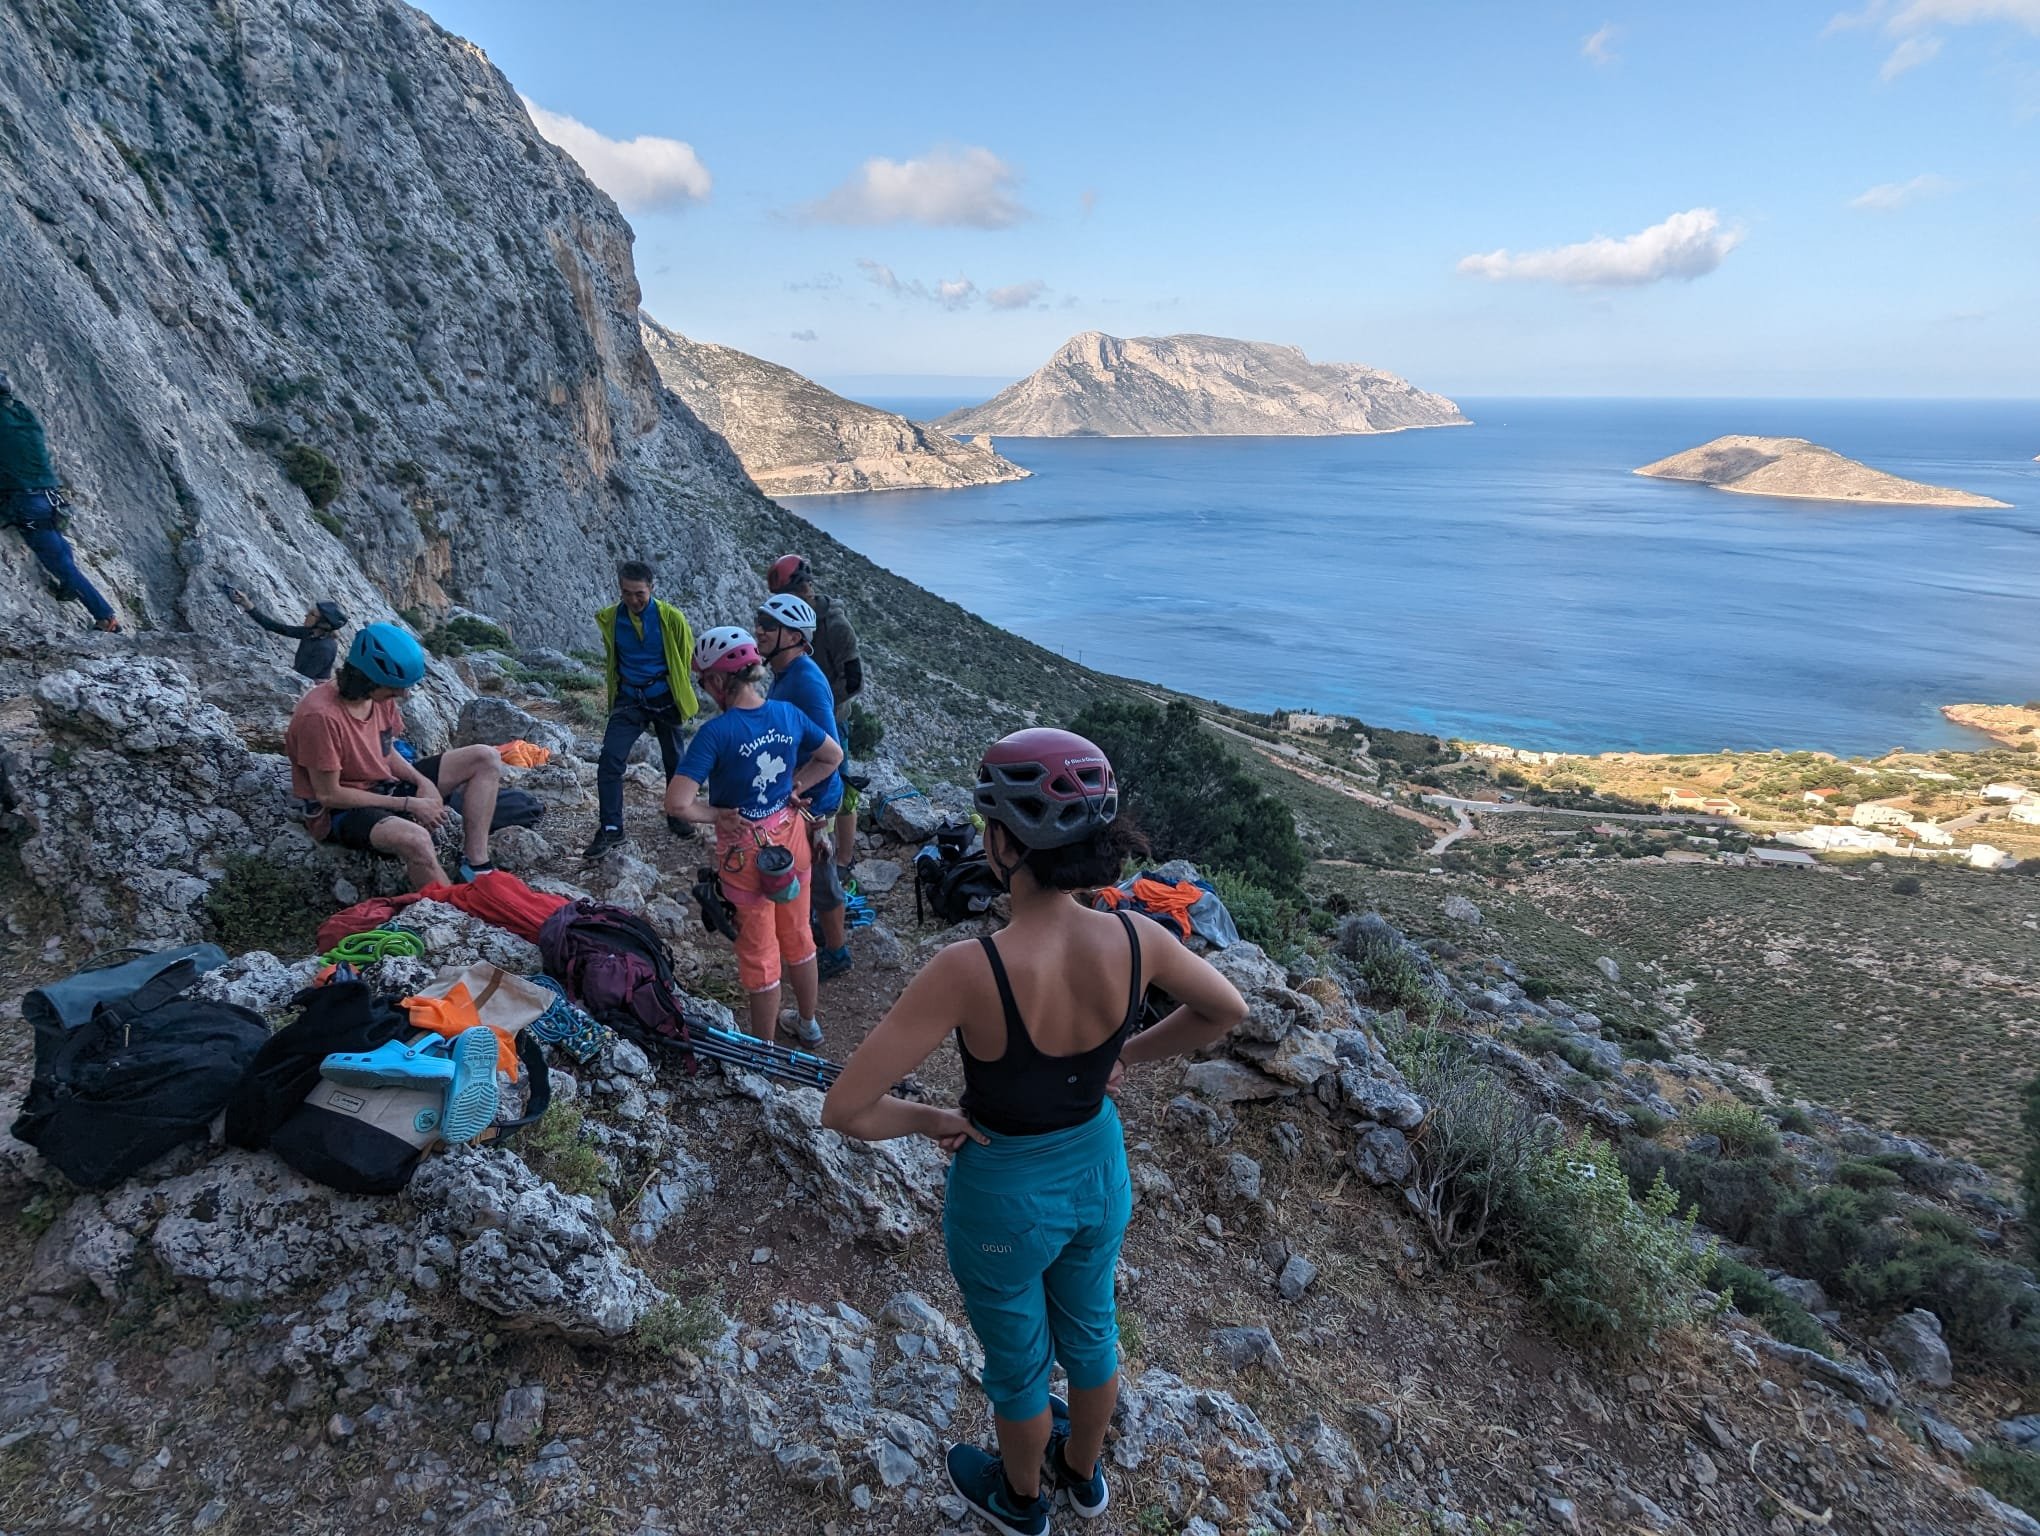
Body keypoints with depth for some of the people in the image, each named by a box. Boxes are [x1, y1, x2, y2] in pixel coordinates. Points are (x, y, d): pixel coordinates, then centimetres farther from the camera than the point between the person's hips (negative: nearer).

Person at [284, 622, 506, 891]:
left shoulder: (381, 695, -5)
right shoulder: (321, 716, -27)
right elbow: (329, 795, -22)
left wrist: (423, 782, -10)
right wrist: (408, 804, -20)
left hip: (386, 787, 8)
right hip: (343, 809, -8)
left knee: (485, 759, -4)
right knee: (415, 839, -40)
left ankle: (476, 869, -10)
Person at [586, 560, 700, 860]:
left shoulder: (671, 617, -10)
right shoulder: (608, 618, -4)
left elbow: (686, 656, 5)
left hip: (664, 699, -1)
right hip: (629, 700, 1)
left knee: (674, 761, 12)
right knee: (610, 761, -12)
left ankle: (677, 819, 31)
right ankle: (610, 829, -3)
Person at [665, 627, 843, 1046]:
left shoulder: (715, 733, -24)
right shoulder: (787, 714, -8)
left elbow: (676, 804, -28)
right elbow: (833, 756, 8)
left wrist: (716, 815, -12)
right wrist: (795, 789, 5)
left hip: (746, 854, -5)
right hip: (791, 842, 5)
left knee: (759, 954, 12)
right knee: (798, 937, 24)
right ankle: (808, 1023, 44)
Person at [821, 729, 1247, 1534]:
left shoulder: (970, 969, -37)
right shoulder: (1136, 938, -23)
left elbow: (844, 1109, -32)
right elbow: (1226, 1010, -3)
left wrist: (936, 1120, -14)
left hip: (1006, 1194, -4)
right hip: (1097, 1171, 4)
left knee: (1018, 1361, 27)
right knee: (1089, 1329, 33)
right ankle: (1083, 1470, 62)